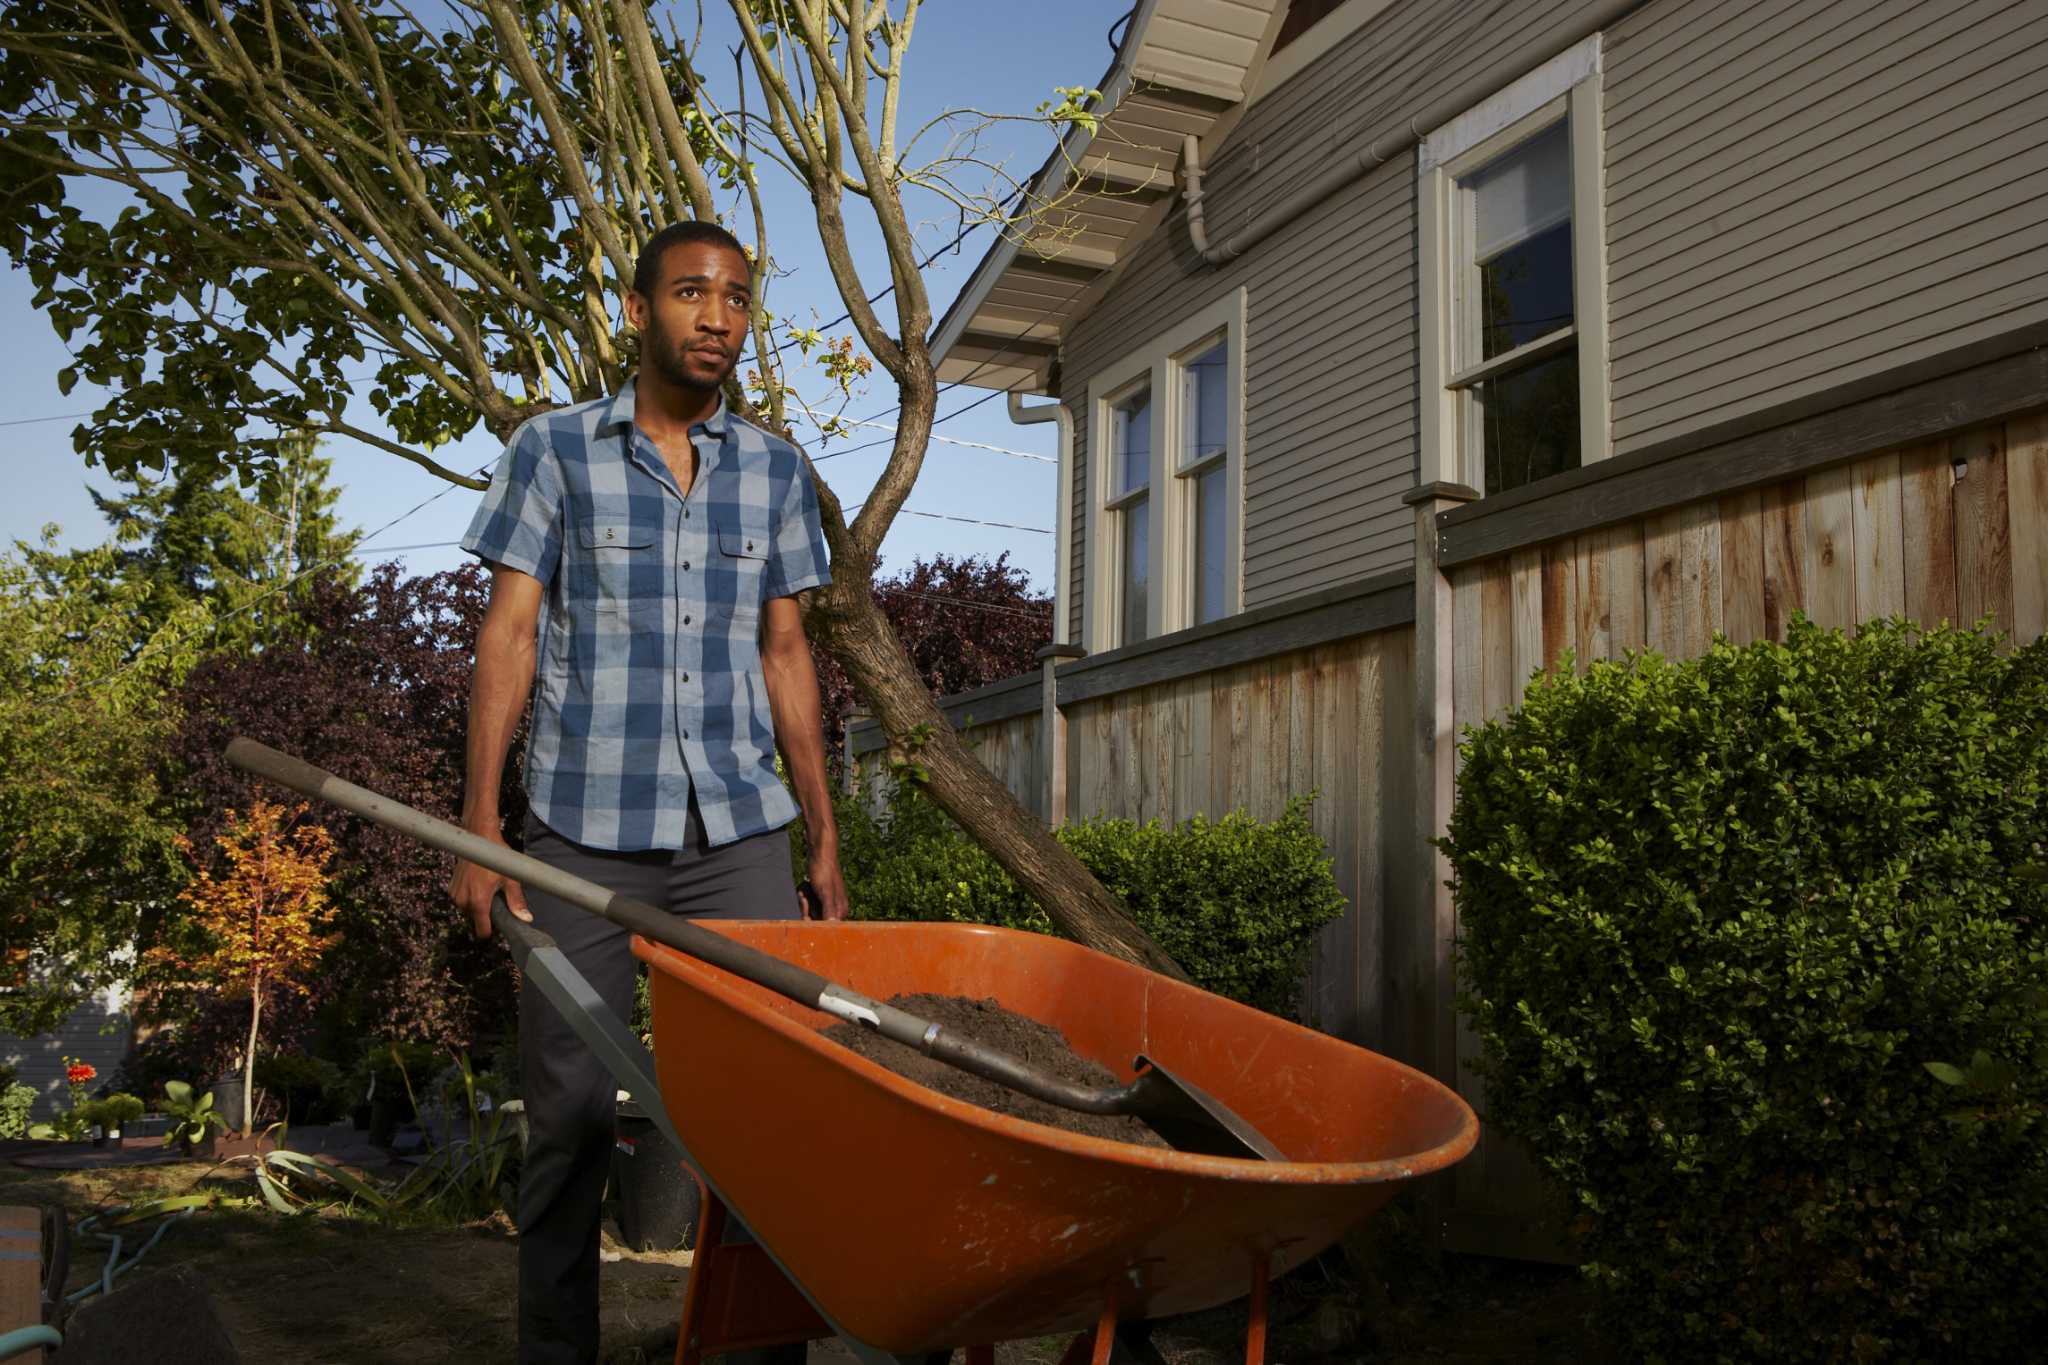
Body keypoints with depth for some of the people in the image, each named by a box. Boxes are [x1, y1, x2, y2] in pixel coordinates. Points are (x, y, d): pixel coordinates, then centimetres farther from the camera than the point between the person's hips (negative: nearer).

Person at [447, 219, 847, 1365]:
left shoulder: (777, 471, 11)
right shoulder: (555, 450, 4)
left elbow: (785, 654, 13)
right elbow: (510, 633, 2)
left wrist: (825, 838, 10)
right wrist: (481, 824, -6)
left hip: (739, 833, 2)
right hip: (583, 832, -1)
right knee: (571, 1108, 5)